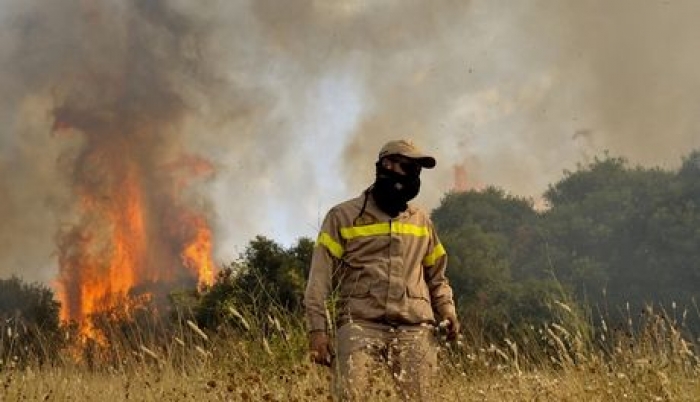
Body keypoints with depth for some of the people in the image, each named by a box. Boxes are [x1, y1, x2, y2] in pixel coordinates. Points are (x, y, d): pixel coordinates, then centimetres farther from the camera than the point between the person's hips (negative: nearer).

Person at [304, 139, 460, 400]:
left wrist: (447, 311, 8)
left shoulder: (421, 221, 20)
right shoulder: (344, 216, 7)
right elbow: (320, 278, 2)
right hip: (361, 324, -3)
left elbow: (436, 275, 27)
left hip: (414, 328, 3)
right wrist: (318, 329, -8)